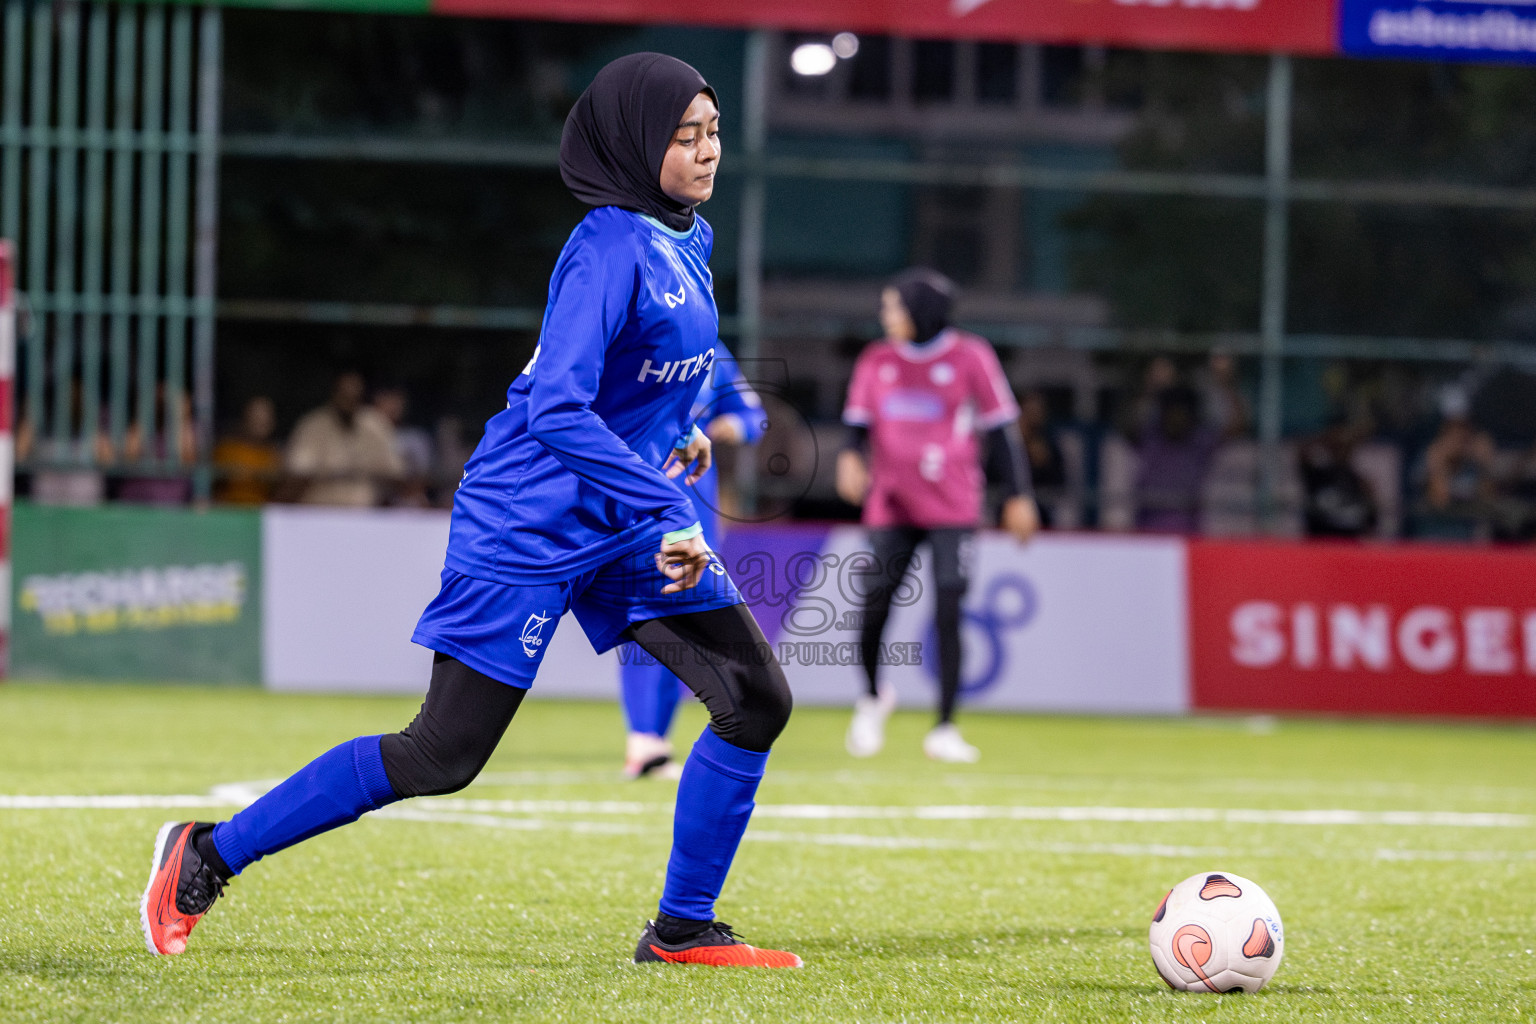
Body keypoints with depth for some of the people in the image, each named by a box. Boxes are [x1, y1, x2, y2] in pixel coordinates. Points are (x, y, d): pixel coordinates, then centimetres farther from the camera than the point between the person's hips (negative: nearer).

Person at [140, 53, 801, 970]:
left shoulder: (687, 243, 8)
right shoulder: (608, 250, -20)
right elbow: (555, 410, -30)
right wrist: (669, 514, -33)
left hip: (624, 529, 9)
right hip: (530, 529, -8)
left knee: (758, 699, -1)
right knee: (442, 757, -5)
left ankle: (683, 931, 9)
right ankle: (209, 854, 8)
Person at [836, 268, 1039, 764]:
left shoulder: (969, 357, -3)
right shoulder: (876, 362, 7)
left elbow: (1003, 427, 0)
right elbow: (858, 425, 11)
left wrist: (1018, 496, -2)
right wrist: (850, 456, -13)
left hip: (952, 507, -3)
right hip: (890, 506, 3)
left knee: (948, 612, -8)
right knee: (875, 608, -4)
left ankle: (944, 729, -1)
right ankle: (873, 698, 25)